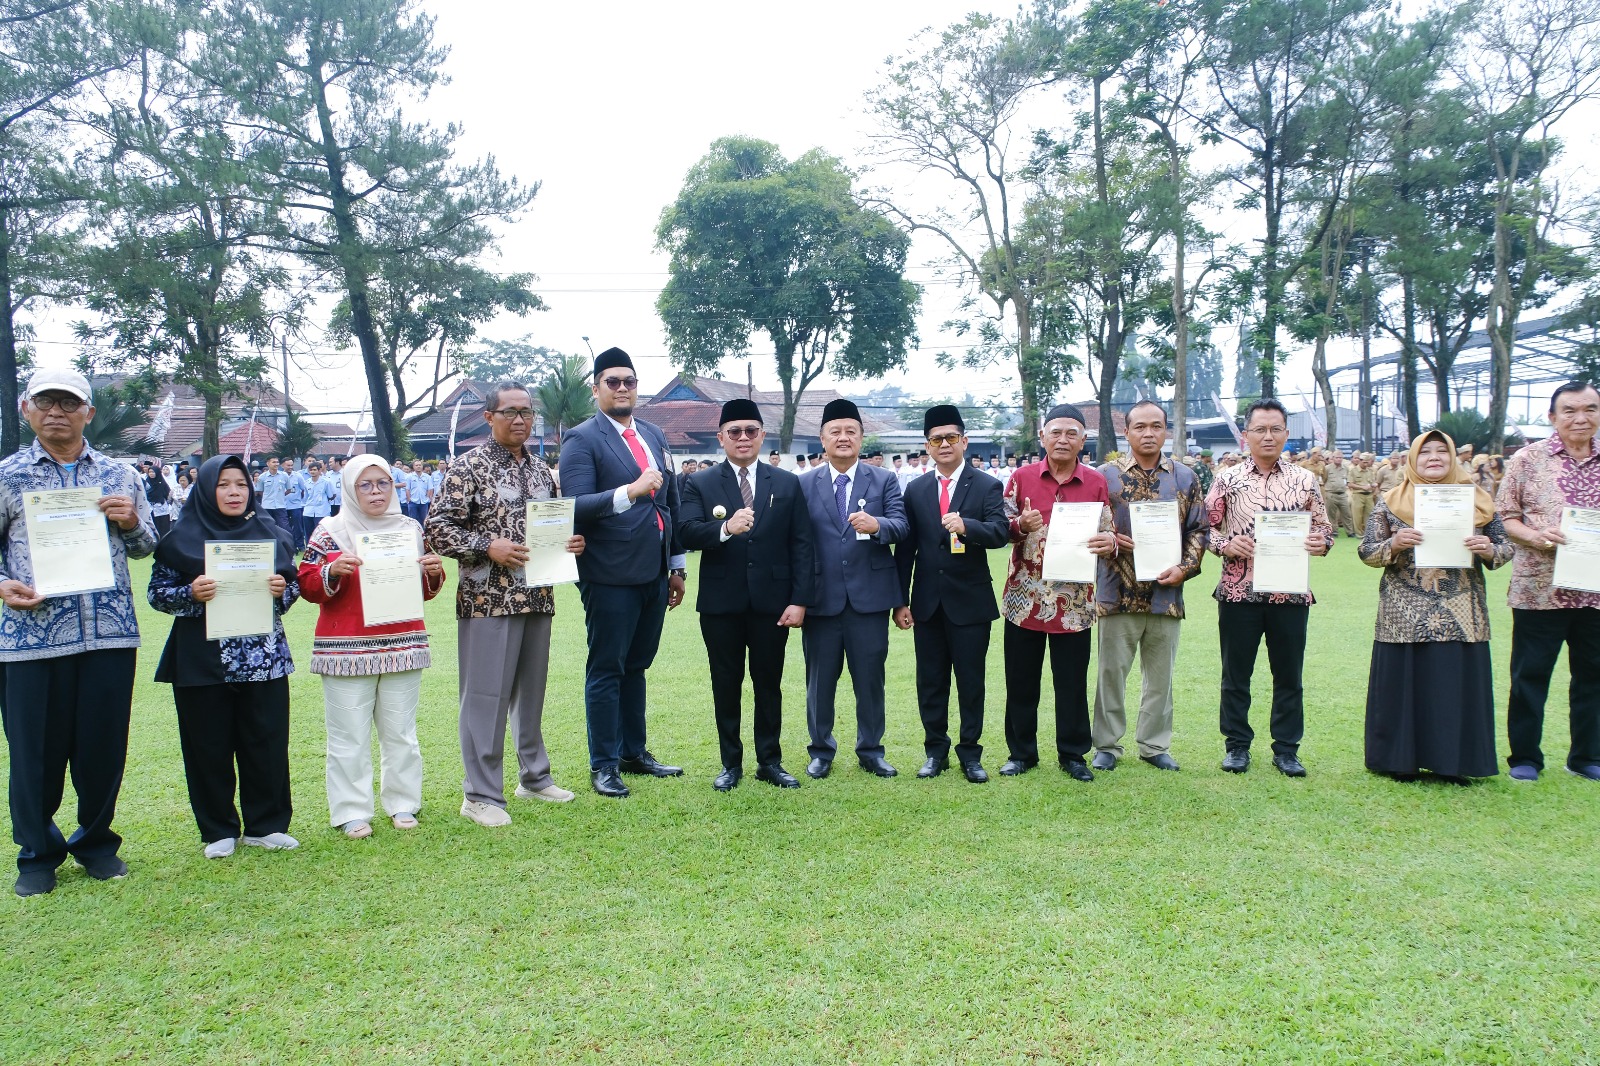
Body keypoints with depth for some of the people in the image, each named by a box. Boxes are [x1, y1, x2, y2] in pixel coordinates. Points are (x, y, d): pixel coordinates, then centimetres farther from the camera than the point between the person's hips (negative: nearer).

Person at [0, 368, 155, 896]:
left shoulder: (120, 475, 10)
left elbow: (146, 546, 17)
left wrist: (131, 522, -5)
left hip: (110, 633, 2)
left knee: (105, 744, 8)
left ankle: (96, 841, 28)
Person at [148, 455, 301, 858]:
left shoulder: (272, 534, 7)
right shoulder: (181, 539, 1)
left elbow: (295, 585, 12)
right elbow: (158, 592, 1)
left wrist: (283, 590, -10)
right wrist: (191, 593, -18)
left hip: (264, 660, 2)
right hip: (202, 661, -1)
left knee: (267, 743, 4)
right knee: (210, 747, 5)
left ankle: (266, 824, 19)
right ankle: (219, 830, 19)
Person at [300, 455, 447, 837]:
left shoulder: (410, 528, 11)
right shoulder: (330, 530, 2)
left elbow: (424, 590, 17)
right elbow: (308, 586, 0)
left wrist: (434, 572, -4)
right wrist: (333, 571, -18)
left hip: (403, 646, 3)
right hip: (346, 649, -2)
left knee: (400, 731, 8)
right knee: (349, 735, -1)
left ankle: (403, 804, 19)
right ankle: (351, 812, 8)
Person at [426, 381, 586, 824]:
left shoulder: (541, 471, 13)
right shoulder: (468, 468, -6)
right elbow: (436, 529, -10)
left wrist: (570, 541, 1)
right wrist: (488, 547, -20)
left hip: (537, 599, 6)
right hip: (488, 600, -6)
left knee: (531, 690, 16)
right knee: (486, 696, -1)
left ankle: (534, 776, 30)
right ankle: (480, 795, 8)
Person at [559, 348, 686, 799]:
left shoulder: (654, 436, 14)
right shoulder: (581, 439, -7)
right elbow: (577, 507, -17)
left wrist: (677, 564, 16)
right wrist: (629, 492, -30)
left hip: (654, 574, 6)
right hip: (611, 577, -6)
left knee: (636, 666, 16)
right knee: (606, 670, 2)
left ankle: (634, 752, 28)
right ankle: (603, 765, 13)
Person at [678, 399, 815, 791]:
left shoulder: (787, 484, 6)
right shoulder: (700, 485, 2)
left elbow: (802, 545, 2)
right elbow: (687, 534, -13)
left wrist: (799, 600, -6)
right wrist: (725, 528, -32)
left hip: (771, 602, 1)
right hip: (721, 604, -1)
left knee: (769, 684, 10)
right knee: (726, 685, 9)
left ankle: (770, 761, 22)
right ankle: (731, 763, 21)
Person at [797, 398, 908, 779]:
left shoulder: (884, 480, 5)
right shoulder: (804, 484, 5)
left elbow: (901, 526, -7)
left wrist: (877, 525, -29)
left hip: (870, 596, 0)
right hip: (821, 597, 0)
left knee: (870, 678, 8)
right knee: (820, 679, 10)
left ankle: (871, 750, 23)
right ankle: (821, 750, 25)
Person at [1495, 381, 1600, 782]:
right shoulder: (1528, 459, -1)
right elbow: (1504, 516, -1)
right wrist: (1536, 536, -19)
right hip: (1540, 589, -3)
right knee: (1530, 674, 2)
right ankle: (1525, 757, 14)